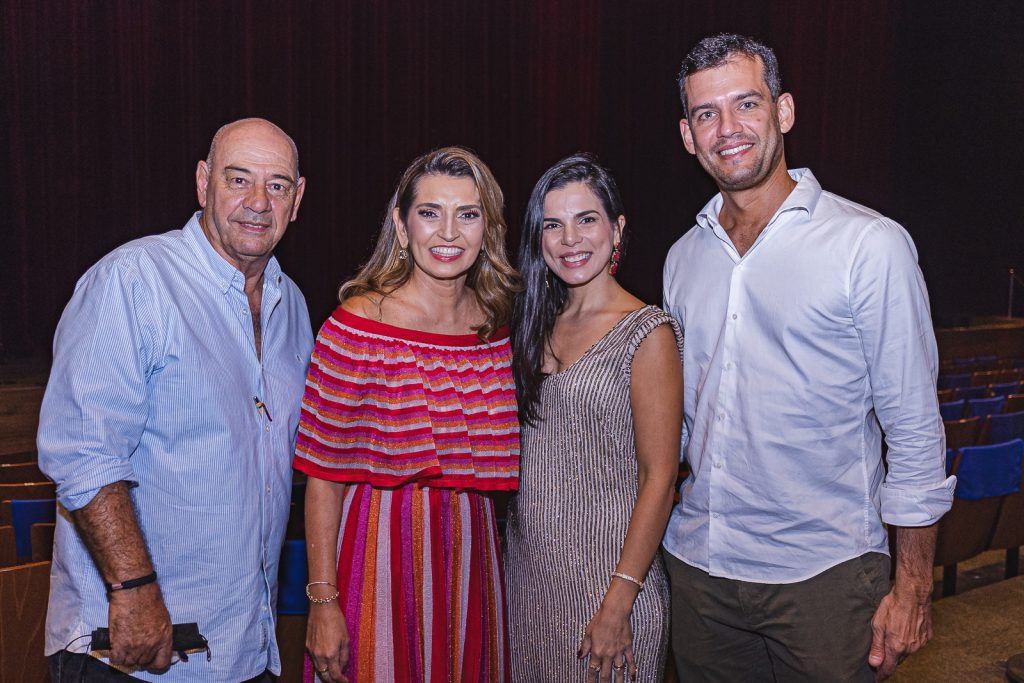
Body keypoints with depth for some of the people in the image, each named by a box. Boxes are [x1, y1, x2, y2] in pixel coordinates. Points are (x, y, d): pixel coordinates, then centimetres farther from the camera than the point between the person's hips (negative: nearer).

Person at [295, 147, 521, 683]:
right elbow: (324, 473, -11)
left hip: (471, 553, 5)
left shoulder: (497, 324, 2)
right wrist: (322, 599, -13)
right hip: (384, 554, -4)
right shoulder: (357, 325, -13)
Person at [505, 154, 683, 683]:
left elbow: (658, 479, -15)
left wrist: (619, 603, -18)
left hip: (606, 572, -6)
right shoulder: (538, 325, 7)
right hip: (527, 568, 6)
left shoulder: (646, 333, -12)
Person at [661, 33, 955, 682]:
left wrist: (913, 588, -7)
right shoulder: (684, 257, 7)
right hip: (698, 565, 5)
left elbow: (915, 431, -8)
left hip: (822, 577, -4)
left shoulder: (871, 245, -9)